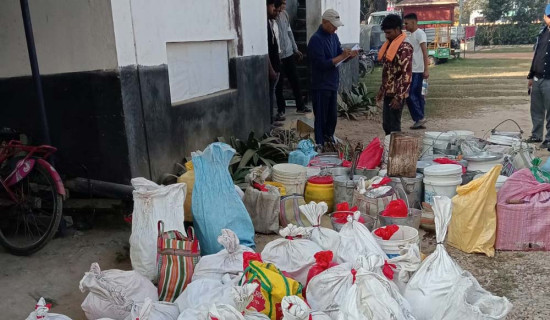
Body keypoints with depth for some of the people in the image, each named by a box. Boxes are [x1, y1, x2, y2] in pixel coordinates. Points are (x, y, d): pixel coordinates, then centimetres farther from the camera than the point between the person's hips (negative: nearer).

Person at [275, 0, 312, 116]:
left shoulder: (284, 14, 6)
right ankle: (281, 109, 18)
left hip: (289, 54, 7)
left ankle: (300, 106, 23)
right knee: (279, 84, 4)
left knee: (295, 81, 12)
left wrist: (295, 49, 19)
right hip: (278, 56, -6)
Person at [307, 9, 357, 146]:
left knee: (332, 117, 15)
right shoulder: (316, 39, -17)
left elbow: (340, 56, 12)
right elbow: (322, 64, -23)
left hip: (333, 84, 8)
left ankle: (330, 142, 30)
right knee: (321, 119, 1)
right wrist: (341, 56, -23)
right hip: (321, 86, -8)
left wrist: (349, 54, -9)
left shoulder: (333, 36, 9)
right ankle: (320, 146, 10)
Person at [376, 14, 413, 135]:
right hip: (388, 92, 9)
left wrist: (399, 97, -24)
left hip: (396, 94, -9)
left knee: (393, 127, -3)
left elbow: (407, 75, -20)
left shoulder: (404, 47, -15)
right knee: (386, 125, 14)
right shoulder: (390, 44, 13)